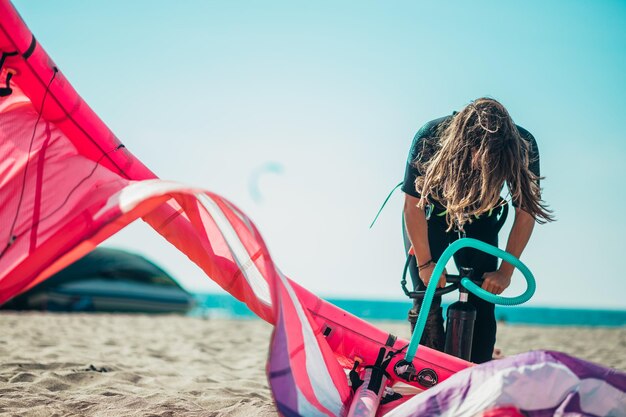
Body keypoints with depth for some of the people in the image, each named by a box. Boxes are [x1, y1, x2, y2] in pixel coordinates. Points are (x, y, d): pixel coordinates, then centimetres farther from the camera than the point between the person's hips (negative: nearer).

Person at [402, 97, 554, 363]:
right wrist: (425, 263, -18)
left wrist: (506, 272, -19)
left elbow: (525, 212, -19)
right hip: (432, 214, -1)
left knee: (482, 299, -8)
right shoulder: (429, 139, -35)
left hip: (480, 219, 1)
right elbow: (414, 205, -22)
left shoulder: (523, 147, -32)